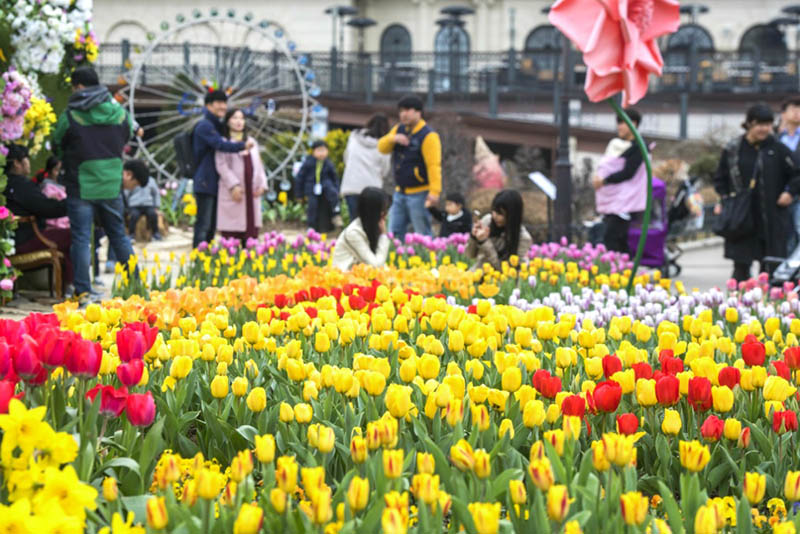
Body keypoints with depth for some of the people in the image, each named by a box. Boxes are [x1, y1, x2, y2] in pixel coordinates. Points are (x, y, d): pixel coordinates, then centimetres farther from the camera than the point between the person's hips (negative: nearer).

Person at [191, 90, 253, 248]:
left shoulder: (217, 126, 20)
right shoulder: (205, 126, -11)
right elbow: (220, 145, -25)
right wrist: (242, 145, -28)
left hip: (216, 184, 10)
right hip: (205, 183, -10)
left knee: (212, 226, 12)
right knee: (203, 224, -9)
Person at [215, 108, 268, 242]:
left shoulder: (252, 142, 21)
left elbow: (258, 164, 18)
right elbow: (222, 165, -9)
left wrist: (262, 184, 3)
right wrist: (233, 185, -19)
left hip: (252, 193, 5)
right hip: (233, 193, -5)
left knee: (251, 232, 3)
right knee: (231, 233, -7)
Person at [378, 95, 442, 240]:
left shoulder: (428, 136, -14)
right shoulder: (399, 129, 10)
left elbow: (434, 165, -20)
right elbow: (382, 148, 5)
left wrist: (434, 192, -29)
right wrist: (393, 138, -16)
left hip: (419, 194, -7)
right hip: (400, 193, 8)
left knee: (423, 236, -4)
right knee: (394, 234, 8)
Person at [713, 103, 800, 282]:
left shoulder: (778, 150, 0)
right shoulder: (732, 150, 3)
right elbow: (720, 179, 14)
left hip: (772, 219, -1)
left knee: (769, 267, 2)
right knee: (741, 265, 2)